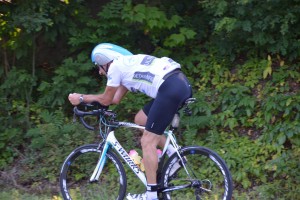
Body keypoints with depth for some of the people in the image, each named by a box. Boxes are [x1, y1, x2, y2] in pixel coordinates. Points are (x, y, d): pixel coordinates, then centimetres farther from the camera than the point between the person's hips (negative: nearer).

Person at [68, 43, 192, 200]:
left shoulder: (115, 66, 2)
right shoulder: (127, 63, 29)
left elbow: (106, 100, 9)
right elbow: (115, 99, 30)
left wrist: (81, 98, 21)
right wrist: (85, 98, 30)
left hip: (171, 89, -10)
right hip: (182, 83, 10)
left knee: (147, 142, -4)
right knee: (140, 120, 23)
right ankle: (173, 154, 16)